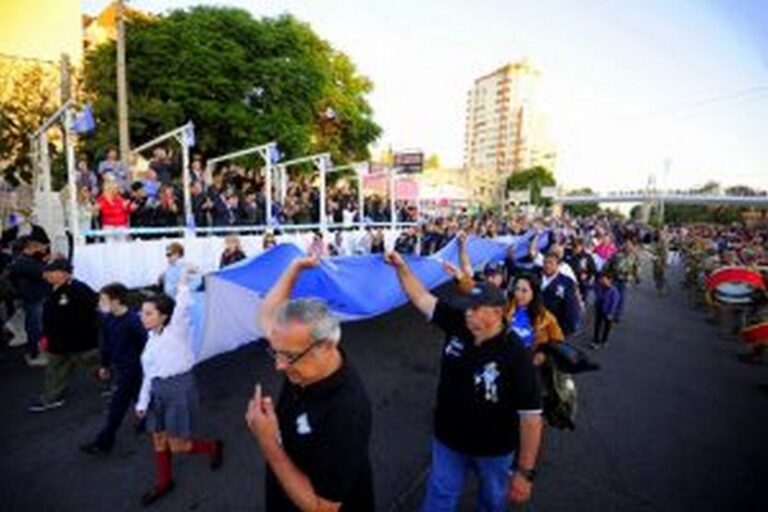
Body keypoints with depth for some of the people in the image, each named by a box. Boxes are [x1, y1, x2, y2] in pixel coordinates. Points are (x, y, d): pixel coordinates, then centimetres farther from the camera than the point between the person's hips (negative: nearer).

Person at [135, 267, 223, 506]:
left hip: (180, 387, -7)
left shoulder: (176, 330, -11)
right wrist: (143, 402, 11)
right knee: (159, 440, 17)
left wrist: (184, 282, -31)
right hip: (158, 390, 7)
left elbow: (182, 307, -30)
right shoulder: (152, 339, 9)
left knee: (177, 446, 1)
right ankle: (163, 482, 37)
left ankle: (214, 445, 27)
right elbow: (148, 375, 13)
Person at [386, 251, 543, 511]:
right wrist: (401, 266, -23)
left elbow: (531, 417, -23)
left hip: (494, 449, -3)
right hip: (448, 439, 3)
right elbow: (422, 297, -11)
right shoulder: (457, 324, -16)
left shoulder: (516, 356, -28)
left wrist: (525, 471, -19)